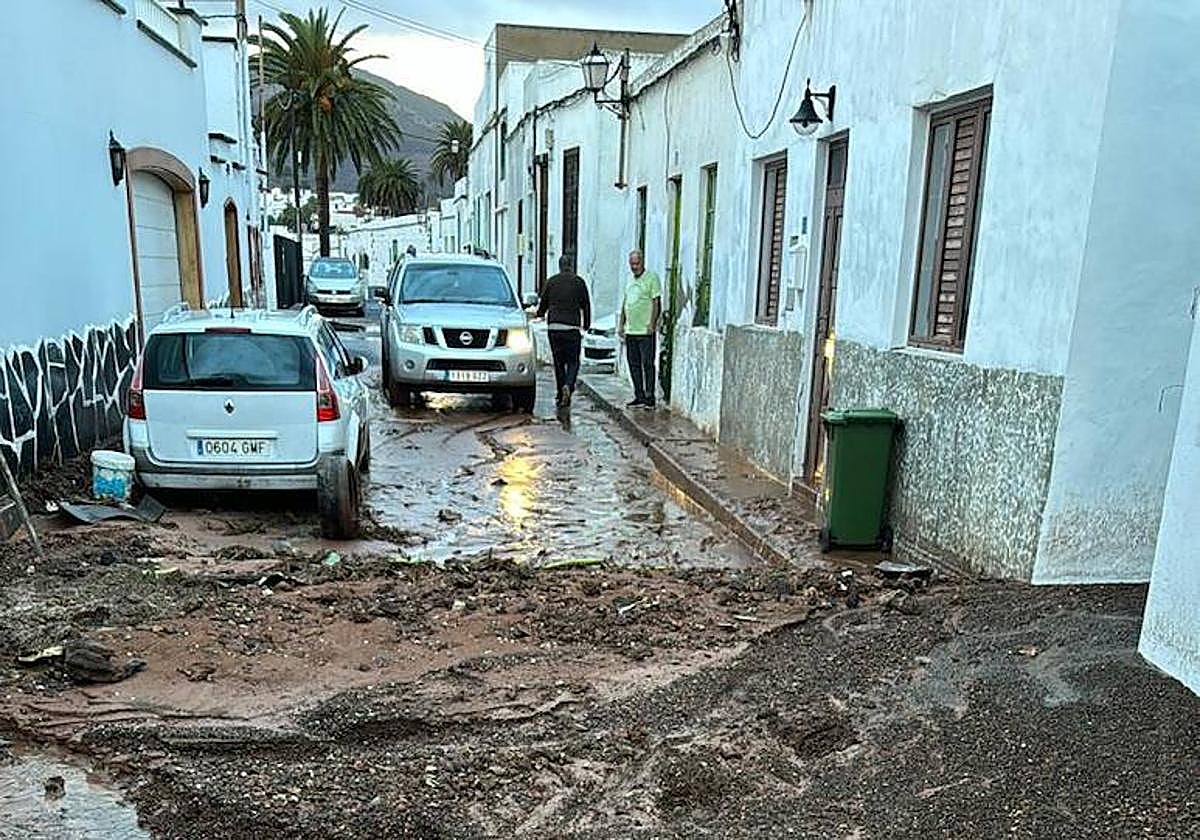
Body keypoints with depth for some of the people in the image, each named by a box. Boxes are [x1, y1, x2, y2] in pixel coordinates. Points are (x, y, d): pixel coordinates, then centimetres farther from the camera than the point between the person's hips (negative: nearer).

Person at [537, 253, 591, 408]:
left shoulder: (551, 281, 8)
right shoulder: (578, 282, 2)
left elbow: (543, 303, 16)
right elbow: (586, 305, 6)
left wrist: (540, 314, 37)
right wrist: (586, 324, 18)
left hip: (553, 327, 2)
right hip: (572, 328, -2)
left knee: (558, 362, 9)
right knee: (573, 362, 4)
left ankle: (560, 395, 9)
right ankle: (568, 386, -21)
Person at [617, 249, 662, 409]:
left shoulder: (652, 278, -6)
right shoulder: (629, 278, 16)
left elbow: (656, 303, -10)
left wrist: (652, 324, -17)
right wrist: (621, 324, 16)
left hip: (646, 331, -7)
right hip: (631, 331, 7)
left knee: (647, 364, -4)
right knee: (634, 365, 9)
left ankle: (649, 397, 1)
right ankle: (639, 397, 17)